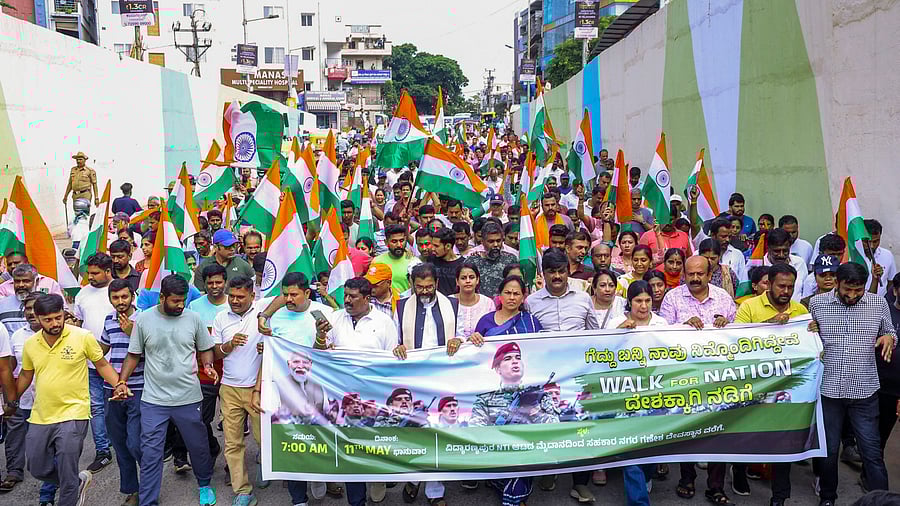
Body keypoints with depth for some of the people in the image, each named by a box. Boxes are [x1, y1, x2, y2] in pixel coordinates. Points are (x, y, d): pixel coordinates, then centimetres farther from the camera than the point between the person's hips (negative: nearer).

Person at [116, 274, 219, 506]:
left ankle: (204, 485, 41)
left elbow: (205, 349, 8)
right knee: (150, 453, 2)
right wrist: (121, 381, -6)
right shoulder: (143, 319, -4)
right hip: (154, 399, -1)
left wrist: (208, 365, -11)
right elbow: (134, 355, 5)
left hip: (189, 397, 1)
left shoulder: (193, 318, -3)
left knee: (198, 446, 16)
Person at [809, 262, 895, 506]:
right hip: (828, 389, 0)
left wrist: (889, 338, -9)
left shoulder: (878, 303, 1)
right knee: (828, 450, 12)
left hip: (865, 391, 0)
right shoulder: (817, 303, -1)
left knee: (872, 451, 2)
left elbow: (890, 335, 13)